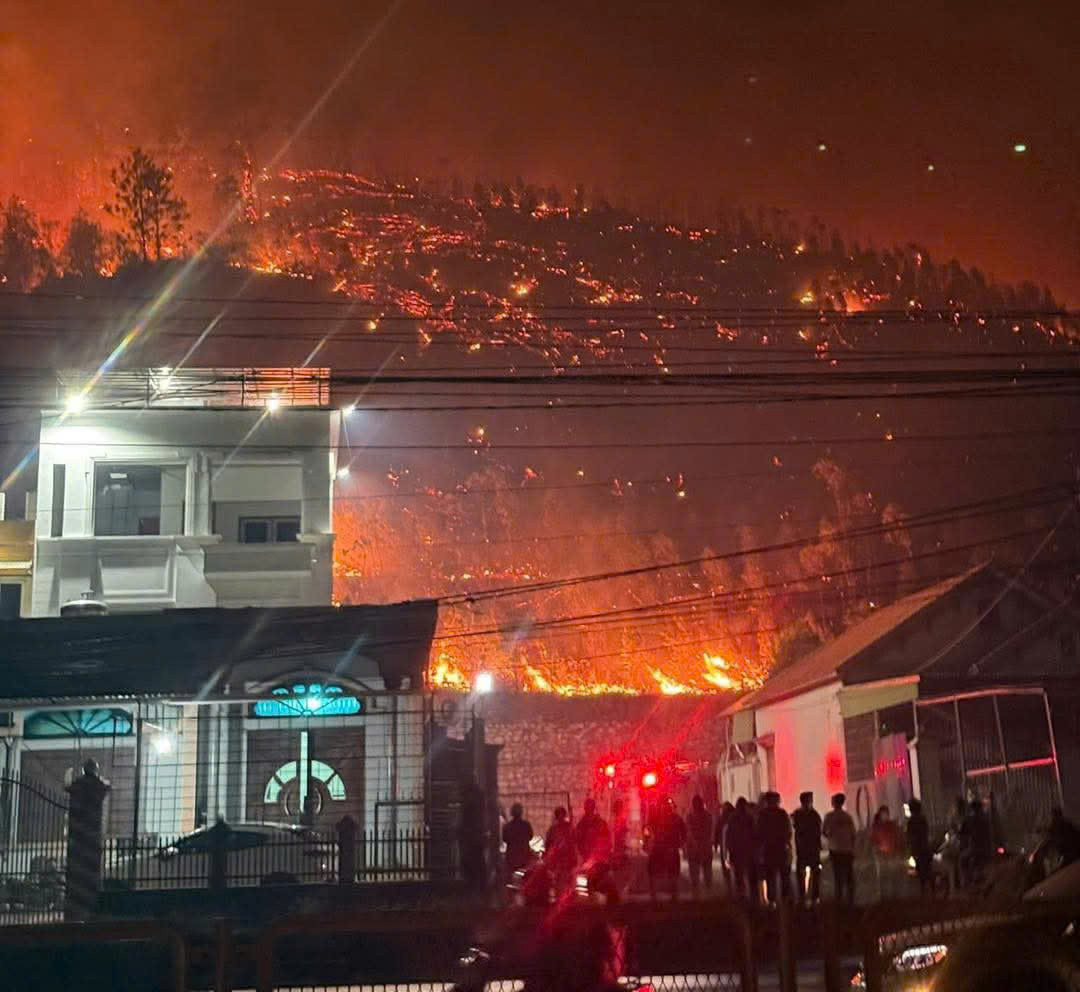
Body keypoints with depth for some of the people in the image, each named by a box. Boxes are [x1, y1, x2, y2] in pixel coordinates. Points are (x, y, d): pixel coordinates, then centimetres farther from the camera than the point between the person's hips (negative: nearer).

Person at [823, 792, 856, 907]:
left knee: (837, 877, 7)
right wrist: (853, 849, 7)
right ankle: (850, 900, 6)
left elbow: (823, 831, -3)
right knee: (849, 877, 9)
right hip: (847, 850, 1)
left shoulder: (829, 816, -6)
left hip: (835, 850, -1)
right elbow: (853, 834, -2)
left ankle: (839, 899, 6)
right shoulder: (848, 816, -3)